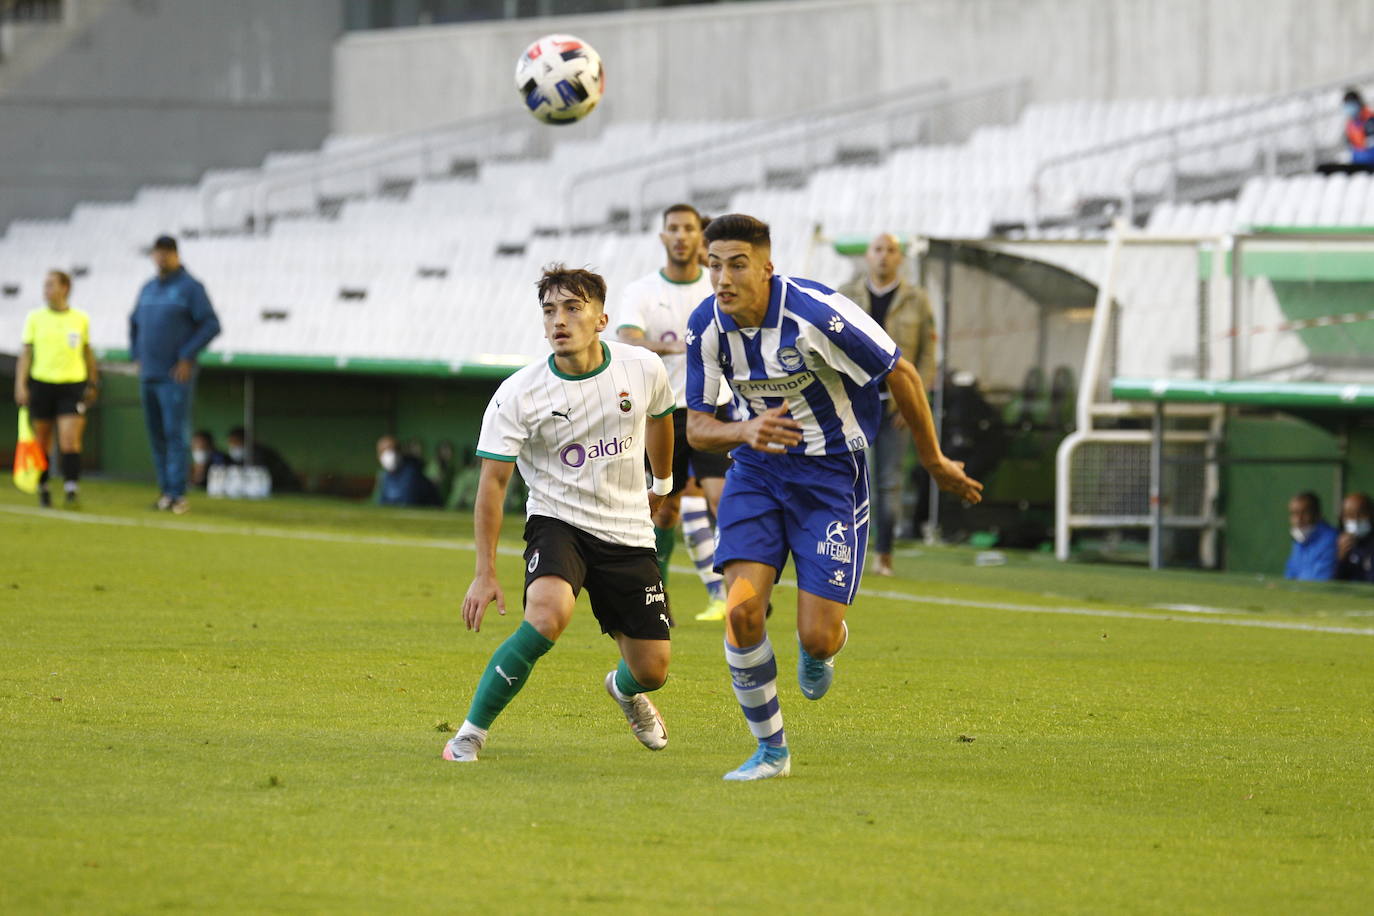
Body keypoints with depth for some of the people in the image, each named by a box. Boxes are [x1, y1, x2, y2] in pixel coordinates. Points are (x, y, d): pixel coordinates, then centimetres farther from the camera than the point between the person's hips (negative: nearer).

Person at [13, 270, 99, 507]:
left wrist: (93, 383, 19)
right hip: (41, 384, 1)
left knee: (70, 441, -13)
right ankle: (42, 488, 23)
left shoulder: (81, 319, 5)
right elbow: (26, 353, 3)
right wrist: (20, 385, -6)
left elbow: (88, 352, 17)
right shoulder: (35, 318, 3)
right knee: (42, 442, 8)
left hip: (72, 384, -1)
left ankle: (71, 491, -15)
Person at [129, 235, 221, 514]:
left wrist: (187, 357, -14)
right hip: (148, 376, 7)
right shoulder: (148, 289, 15)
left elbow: (211, 325, -10)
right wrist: (137, 356, 17)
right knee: (156, 435, 7)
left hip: (175, 376, -7)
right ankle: (165, 489, 13)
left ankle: (177, 493, -14)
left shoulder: (190, 287, -5)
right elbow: (135, 323, 29)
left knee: (175, 434, -12)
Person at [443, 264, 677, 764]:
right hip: (557, 522, -3)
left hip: (628, 533, 3)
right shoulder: (517, 395, -16)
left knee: (652, 670, 1)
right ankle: (471, 732, -20)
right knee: (548, 614, -34)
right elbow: (492, 483, -12)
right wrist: (485, 573, -18)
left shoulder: (642, 369, -8)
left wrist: (662, 484, 33)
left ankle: (624, 689, 43)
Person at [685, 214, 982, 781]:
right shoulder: (707, 325, -10)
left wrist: (935, 463, 0)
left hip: (831, 475, -4)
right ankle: (771, 750, 3)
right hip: (757, 468, 4)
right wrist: (744, 431, -27)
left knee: (817, 638, -9)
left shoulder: (815, 314, -25)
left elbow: (901, 376, -12)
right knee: (742, 609, -16)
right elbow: (696, 428, -3)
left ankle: (818, 649, 33)